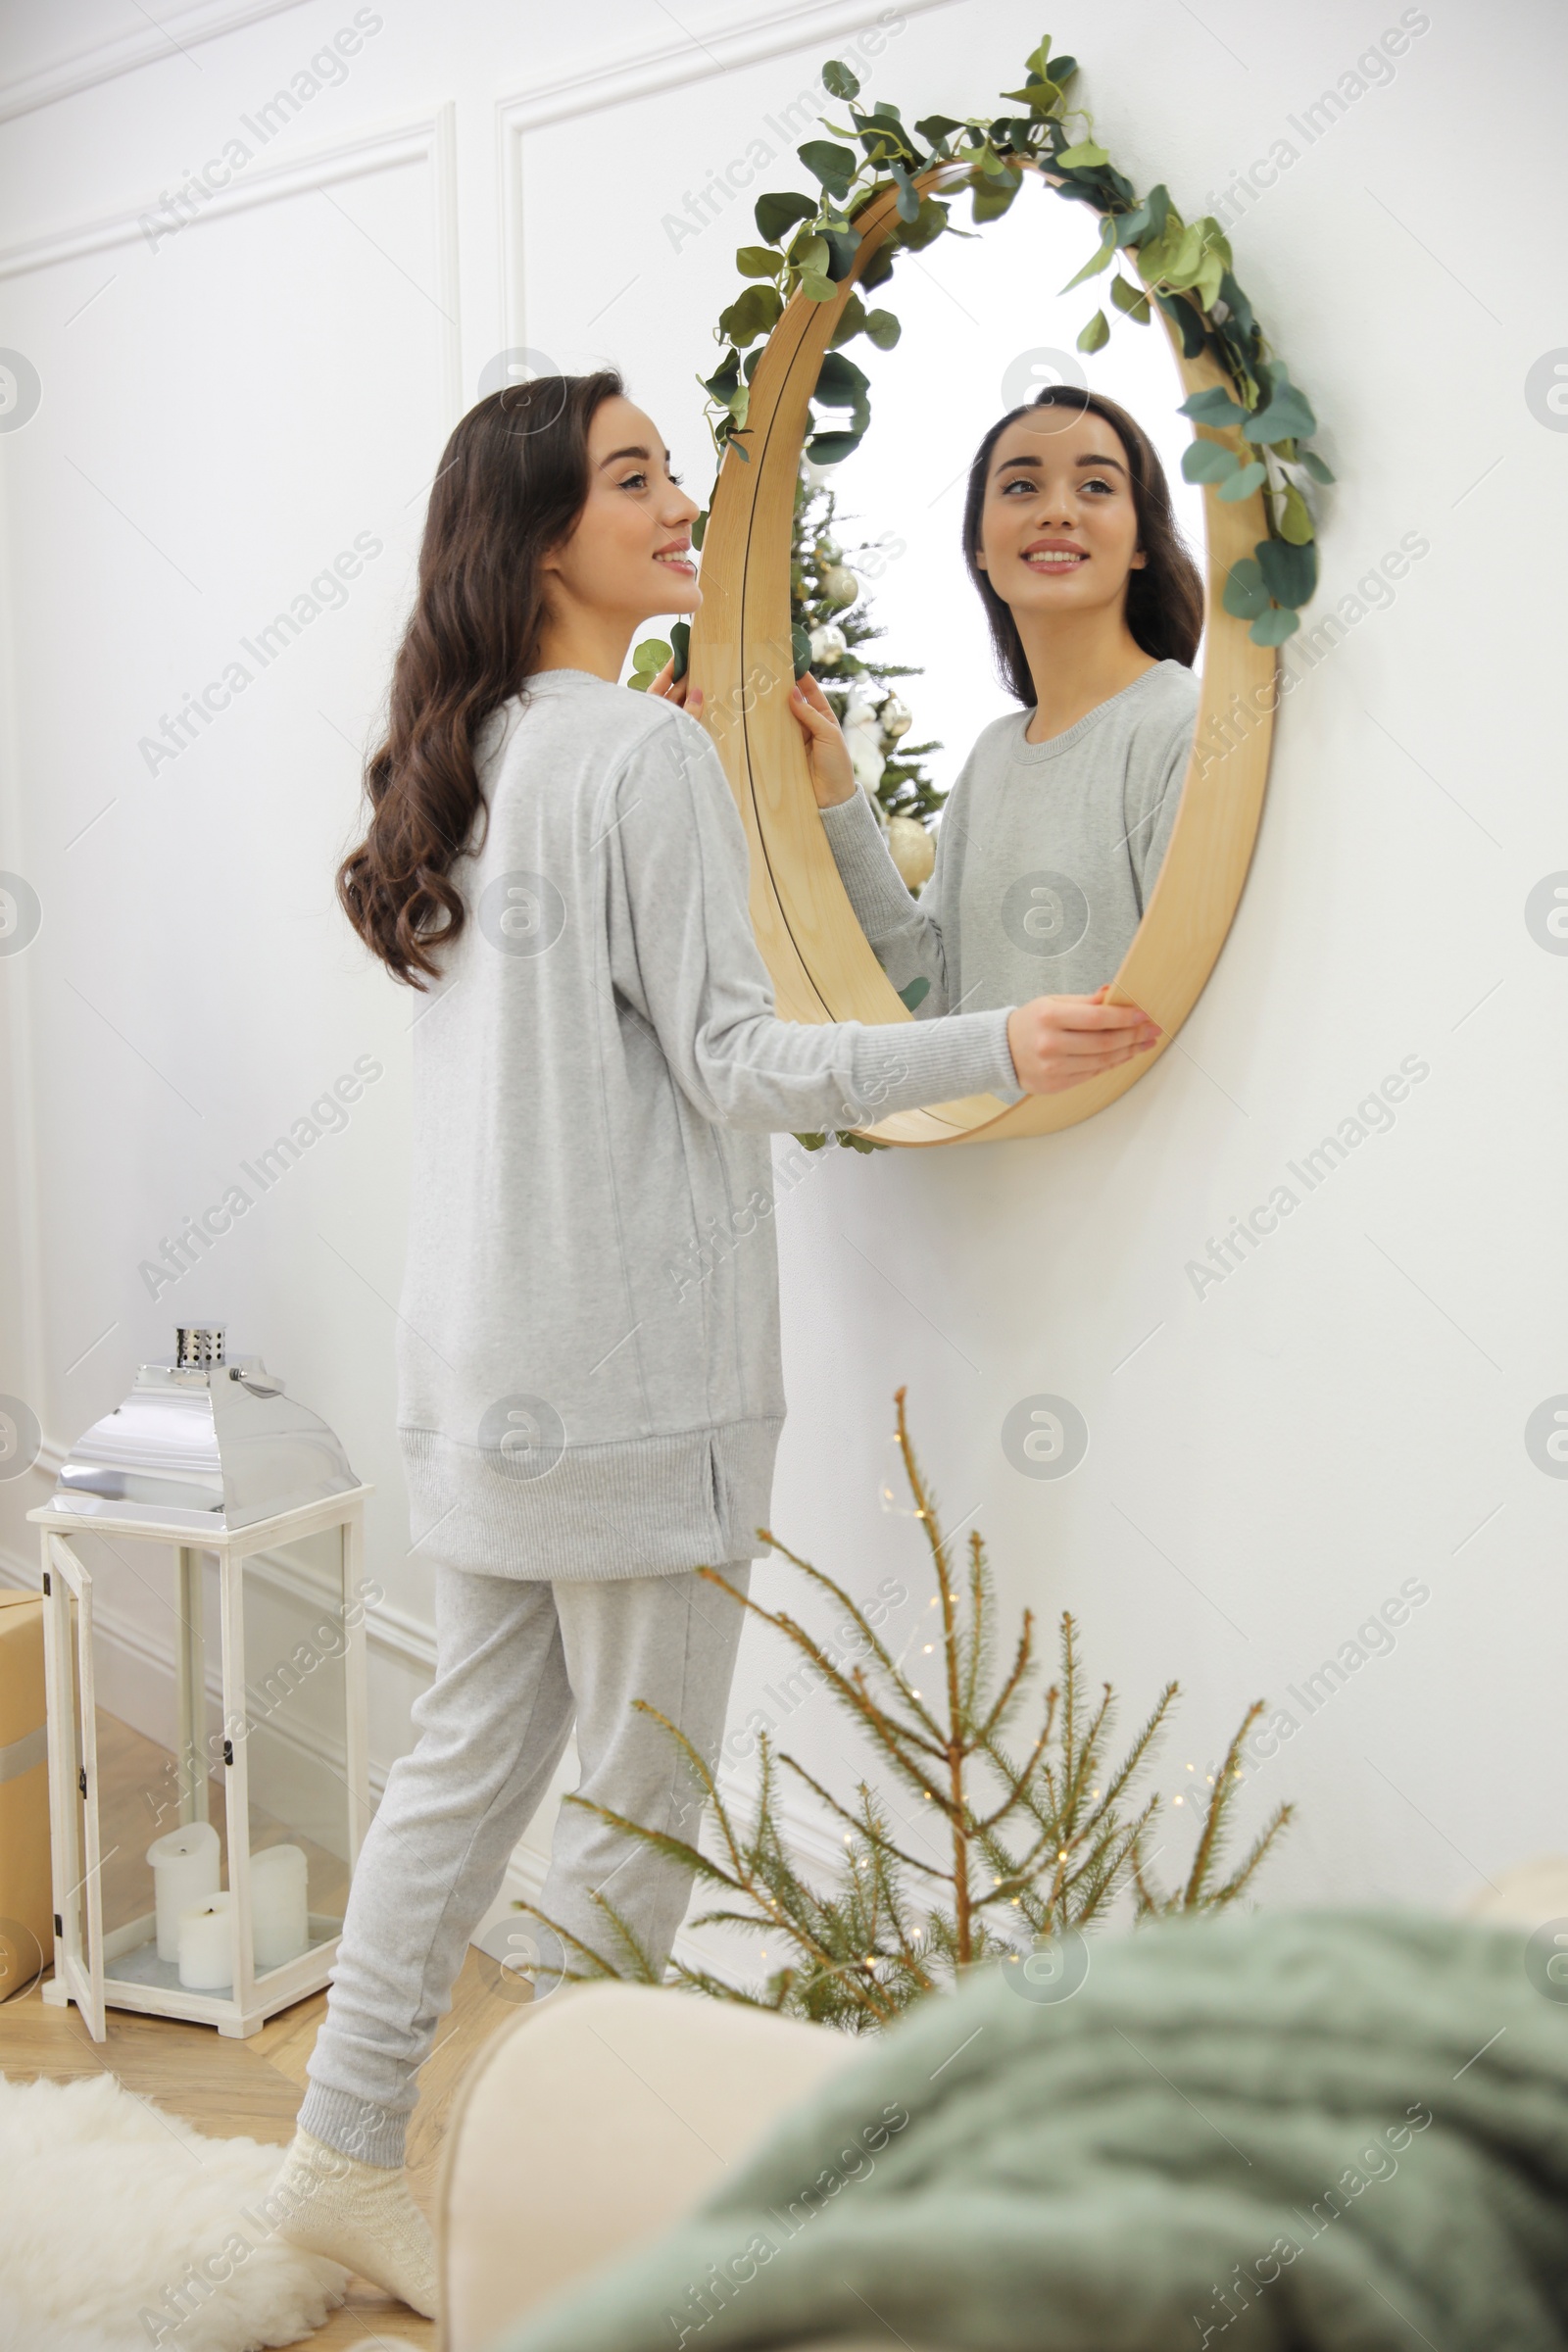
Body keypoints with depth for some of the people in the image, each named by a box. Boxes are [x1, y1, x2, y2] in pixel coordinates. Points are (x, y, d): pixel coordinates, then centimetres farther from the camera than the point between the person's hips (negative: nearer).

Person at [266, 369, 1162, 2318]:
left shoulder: (467, 761, 14)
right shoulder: (649, 752, -12)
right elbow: (731, 1060, -14)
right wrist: (996, 1050, -18)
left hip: (483, 1356, 8)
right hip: (635, 1356, -8)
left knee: (474, 1751, 16)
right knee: (640, 1789, 5)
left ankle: (347, 2150, 26)